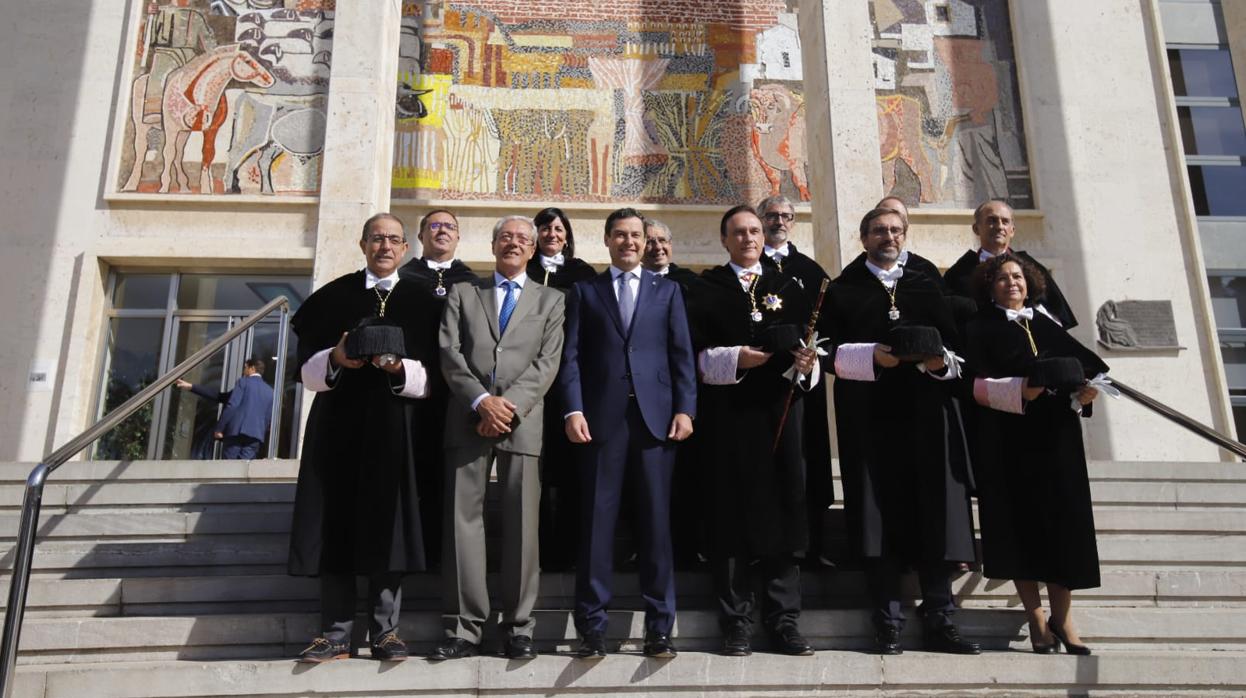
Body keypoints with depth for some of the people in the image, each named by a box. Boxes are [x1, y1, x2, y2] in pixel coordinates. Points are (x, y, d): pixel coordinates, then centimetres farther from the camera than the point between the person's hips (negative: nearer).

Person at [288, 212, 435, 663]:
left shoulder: (417, 300, 9)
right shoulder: (333, 296, 11)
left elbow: (431, 377, 3)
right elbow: (307, 370, 7)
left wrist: (401, 369, -16)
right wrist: (334, 359, -13)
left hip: (393, 427, -1)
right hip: (337, 425, 1)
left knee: (387, 523, -2)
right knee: (336, 524, 0)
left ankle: (385, 631, 7)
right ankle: (335, 634, 7)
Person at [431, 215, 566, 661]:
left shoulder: (550, 300, 16)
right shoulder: (462, 293, 17)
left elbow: (547, 361, 3)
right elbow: (449, 352, 4)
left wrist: (510, 405, -11)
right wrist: (482, 400, -11)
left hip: (523, 420, 0)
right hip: (469, 418, 1)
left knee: (521, 524, 0)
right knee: (463, 519, -2)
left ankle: (518, 627, 8)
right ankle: (464, 628, 4)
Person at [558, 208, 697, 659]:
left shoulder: (667, 290, 16)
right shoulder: (584, 291, 14)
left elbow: (682, 354, 8)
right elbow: (570, 356, 5)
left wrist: (684, 409, -4)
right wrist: (573, 410, -8)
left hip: (655, 416, 1)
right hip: (601, 416, 0)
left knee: (656, 520, 3)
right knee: (597, 521, 1)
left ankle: (659, 626, 11)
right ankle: (592, 626, 9)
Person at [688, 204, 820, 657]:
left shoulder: (788, 287, 16)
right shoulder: (706, 288, 7)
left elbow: (807, 341, 9)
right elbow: (695, 352, -2)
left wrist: (807, 363, -12)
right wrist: (734, 358, -17)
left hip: (781, 409, 3)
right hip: (729, 415, -2)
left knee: (783, 512, 3)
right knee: (732, 517, 1)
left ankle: (783, 620, 13)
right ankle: (736, 623, 10)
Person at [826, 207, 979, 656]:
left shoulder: (927, 287, 19)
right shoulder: (844, 289, 10)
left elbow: (953, 343, 10)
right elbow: (834, 348, -2)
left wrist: (941, 360, -11)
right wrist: (872, 356, -19)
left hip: (924, 411, 3)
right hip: (868, 413, -2)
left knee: (933, 511, 0)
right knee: (878, 513, -2)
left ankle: (938, 620, 8)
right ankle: (887, 623, 5)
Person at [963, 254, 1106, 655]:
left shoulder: (1047, 326, 19)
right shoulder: (980, 329, 8)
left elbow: (1085, 367, 14)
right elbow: (978, 384, -5)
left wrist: (1086, 389, -8)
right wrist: (1019, 390, -21)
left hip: (1056, 437, 3)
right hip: (1009, 441, -3)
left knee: (1063, 519, -1)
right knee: (1020, 521, -4)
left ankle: (1061, 616, 7)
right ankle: (1035, 616, 3)